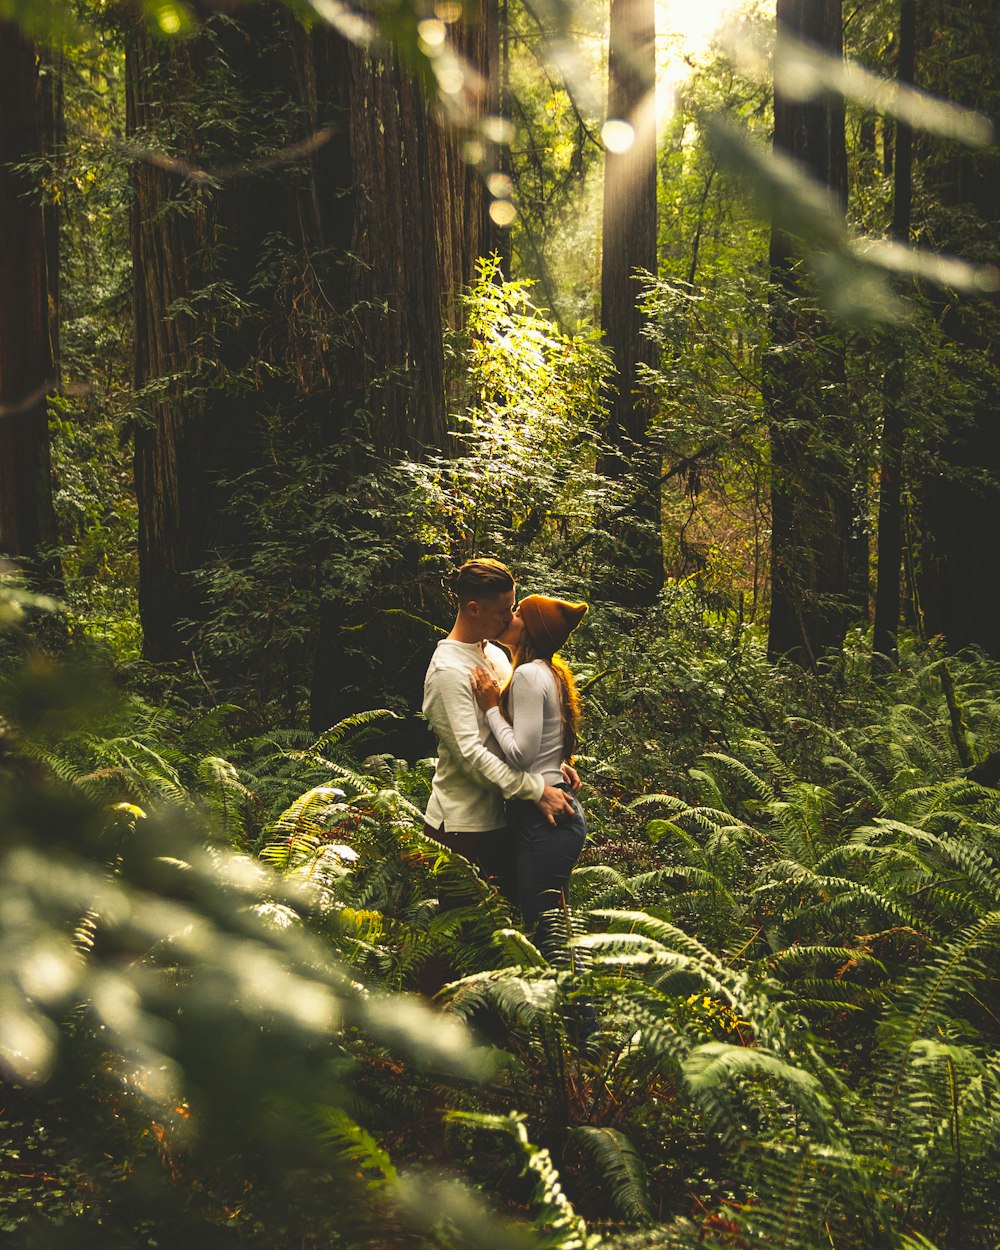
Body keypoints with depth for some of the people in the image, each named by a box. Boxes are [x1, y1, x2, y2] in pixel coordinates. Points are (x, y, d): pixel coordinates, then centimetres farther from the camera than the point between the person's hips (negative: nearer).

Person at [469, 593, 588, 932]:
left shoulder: (527, 675, -14)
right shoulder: (549, 673, 15)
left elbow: (521, 754, -19)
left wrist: (491, 708, -10)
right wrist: (497, 701, 11)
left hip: (542, 818, -10)